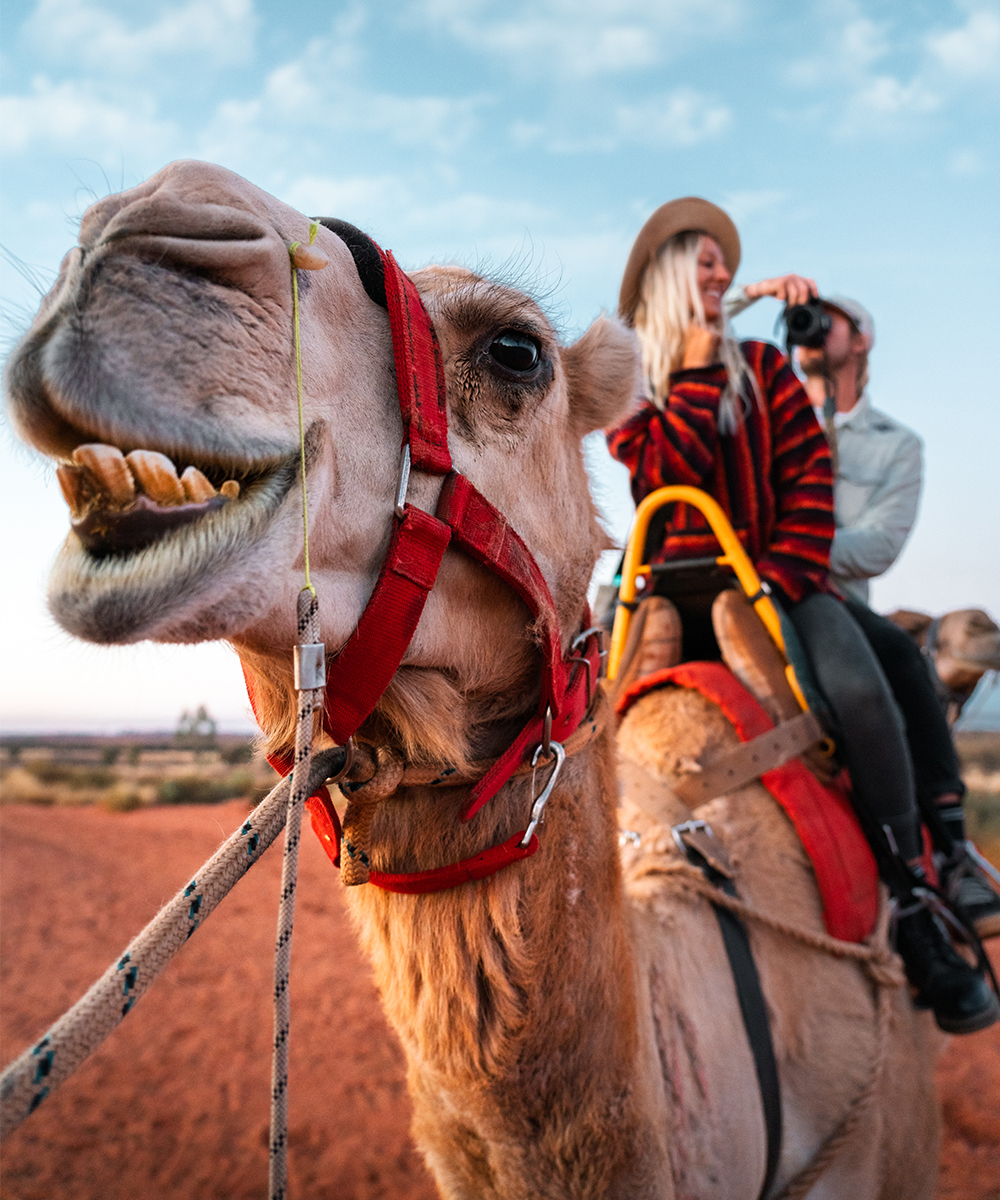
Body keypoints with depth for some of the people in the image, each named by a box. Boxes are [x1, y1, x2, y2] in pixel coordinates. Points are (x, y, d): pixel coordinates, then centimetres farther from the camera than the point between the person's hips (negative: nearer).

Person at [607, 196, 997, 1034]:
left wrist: (785, 578, -9)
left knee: (860, 689, -26)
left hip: (776, 576, 0)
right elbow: (673, 471, -10)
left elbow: (809, 476, 4)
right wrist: (694, 369, -7)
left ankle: (912, 906, -17)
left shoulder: (762, 368, 13)